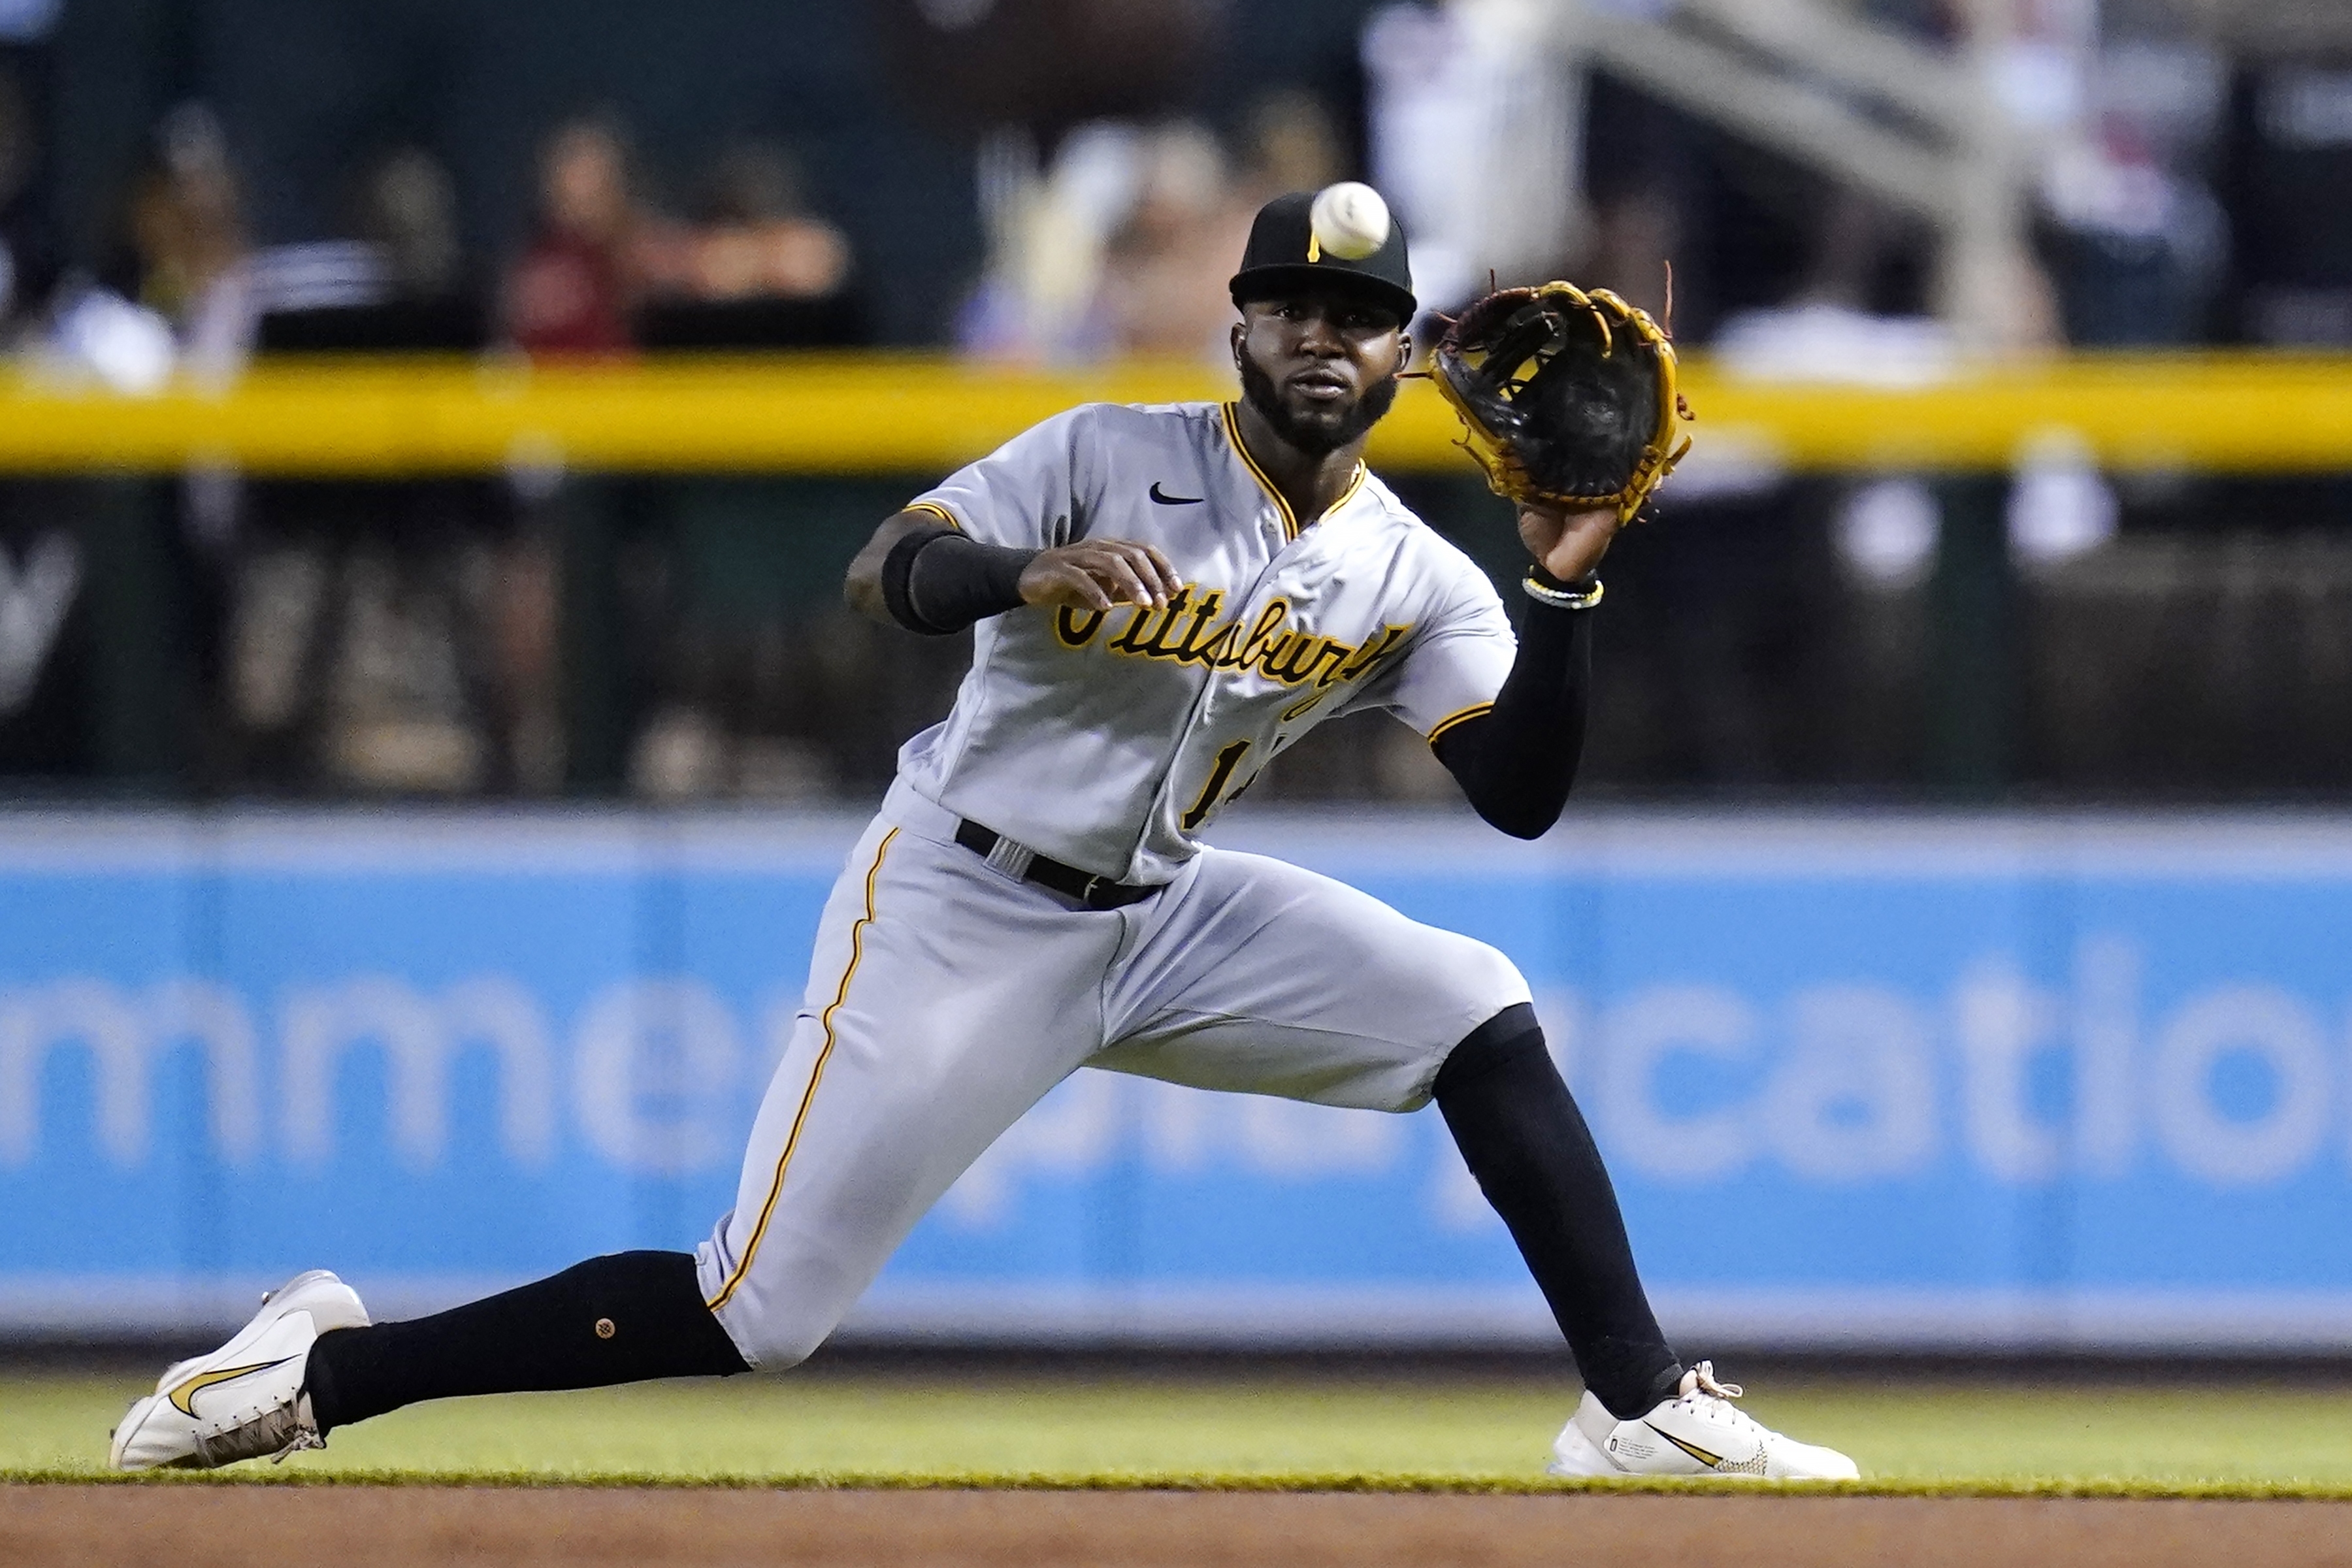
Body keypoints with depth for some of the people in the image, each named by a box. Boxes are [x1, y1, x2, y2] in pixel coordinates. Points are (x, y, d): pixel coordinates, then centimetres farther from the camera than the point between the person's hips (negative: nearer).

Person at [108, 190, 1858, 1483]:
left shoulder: (1414, 579, 1)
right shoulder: (1112, 457, -12)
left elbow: (1524, 794, -6)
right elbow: (886, 571, -22)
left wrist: (1568, 591, -19)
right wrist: (1032, 574, -43)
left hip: (1158, 921, 5)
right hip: (960, 910, -5)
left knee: (1481, 1017, -10)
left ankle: (1642, 1413, -8)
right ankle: (330, 1367, 1)